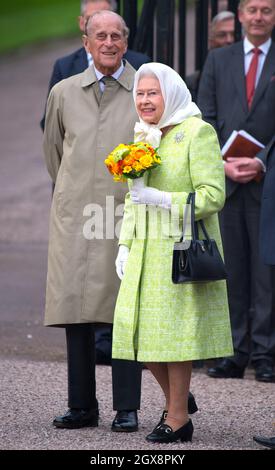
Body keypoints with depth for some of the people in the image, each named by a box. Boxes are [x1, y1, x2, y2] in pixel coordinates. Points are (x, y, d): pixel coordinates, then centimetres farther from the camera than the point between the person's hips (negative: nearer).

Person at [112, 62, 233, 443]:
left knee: (173, 329, -5)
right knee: (141, 329, 5)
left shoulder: (198, 133, -8)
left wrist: (163, 199, -21)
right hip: (145, 251, 7)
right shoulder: (142, 137, 16)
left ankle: (178, 417, 5)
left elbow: (214, 195, -14)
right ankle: (175, 399, 24)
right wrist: (124, 245, 14)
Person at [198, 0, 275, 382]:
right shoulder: (218, 60, 13)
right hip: (224, 179, 3)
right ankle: (235, 352, 8)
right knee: (230, 269, 4)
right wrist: (223, 163, -6)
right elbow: (206, 118, 8)